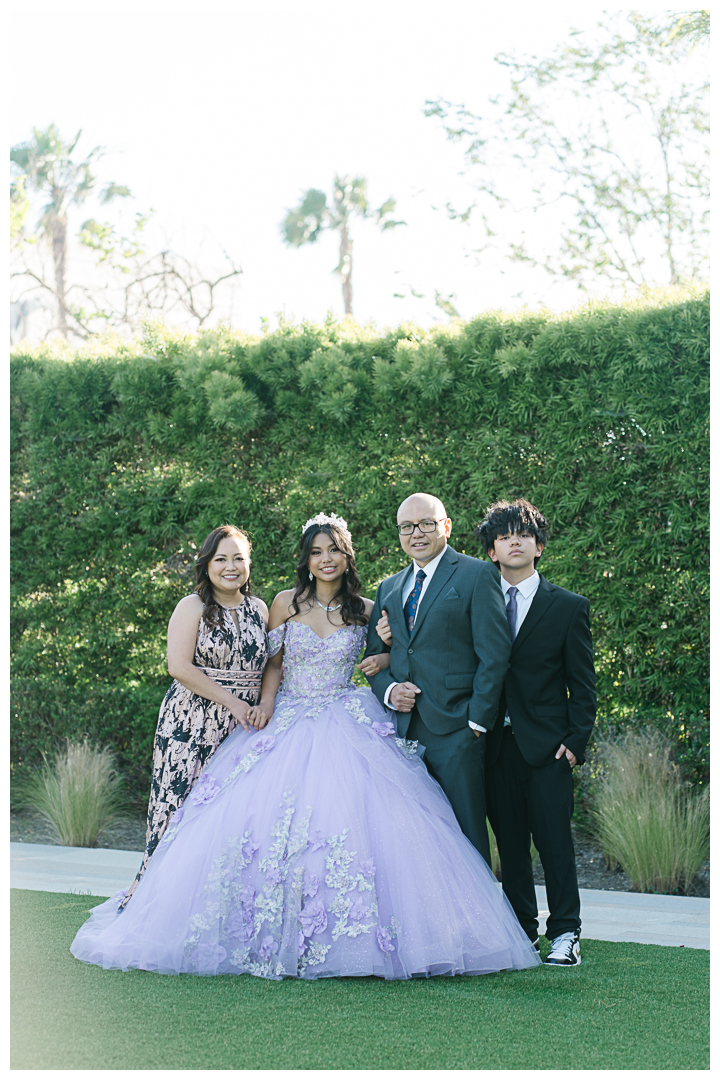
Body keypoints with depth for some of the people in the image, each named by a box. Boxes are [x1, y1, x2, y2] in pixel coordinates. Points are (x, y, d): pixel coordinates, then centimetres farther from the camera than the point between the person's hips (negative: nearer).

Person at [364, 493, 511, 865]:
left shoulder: (476, 575, 0)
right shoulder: (389, 589, 19)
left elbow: (495, 653, -6)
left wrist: (477, 719, -11)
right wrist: (388, 689, -1)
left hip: (455, 730, -5)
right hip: (403, 729, 5)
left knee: (464, 833, -4)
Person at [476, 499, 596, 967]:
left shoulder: (569, 607, 4)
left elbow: (583, 684, 3)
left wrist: (575, 740, -5)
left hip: (548, 746, -2)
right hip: (496, 744, 2)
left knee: (554, 839, -3)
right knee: (509, 841, 6)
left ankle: (565, 933, 7)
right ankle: (521, 930, 16)